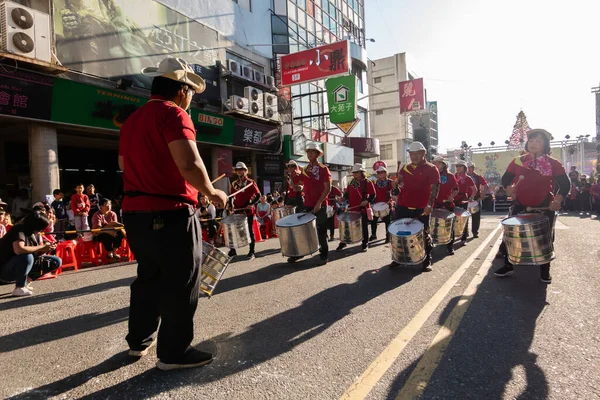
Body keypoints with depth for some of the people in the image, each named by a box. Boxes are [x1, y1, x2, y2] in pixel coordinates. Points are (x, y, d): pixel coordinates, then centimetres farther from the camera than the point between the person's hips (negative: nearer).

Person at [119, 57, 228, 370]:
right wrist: (212, 192, -10)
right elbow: (190, 164, -25)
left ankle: (139, 341, 33)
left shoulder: (132, 120, 17)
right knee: (180, 282, 2)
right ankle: (174, 352, 13)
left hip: (135, 211, 9)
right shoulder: (173, 114, -11)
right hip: (170, 213, -9)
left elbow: (124, 164, 25)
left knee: (149, 277, 21)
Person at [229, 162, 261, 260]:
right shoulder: (234, 184, 10)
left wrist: (252, 204, -18)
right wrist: (231, 205, 0)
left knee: (250, 231, 1)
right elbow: (232, 196, 17)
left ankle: (251, 252, 7)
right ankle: (233, 250, 21)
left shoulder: (251, 182, -2)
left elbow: (258, 195, -4)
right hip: (237, 210, 4)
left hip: (248, 210, -4)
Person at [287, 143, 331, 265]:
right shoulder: (304, 170, 11)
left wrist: (319, 203, -18)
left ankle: (324, 255, 13)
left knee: (321, 231, 2)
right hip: (307, 205, 5)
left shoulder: (323, 169, -4)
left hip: (320, 206, -5)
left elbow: (328, 188, -10)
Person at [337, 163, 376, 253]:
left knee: (364, 227, 6)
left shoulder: (368, 183, -6)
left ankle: (365, 244, 20)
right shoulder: (351, 183, 11)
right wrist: (345, 199, 1)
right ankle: (343, 243, 21)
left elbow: (373, 195, -8)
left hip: (363, 209, -5)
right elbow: (347, 193, 20)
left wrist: (367, 201, -23)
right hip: (352, 209, 5)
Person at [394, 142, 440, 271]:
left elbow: (435, 188, -9)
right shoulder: (405, 168, 12)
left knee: (424, 234, 4)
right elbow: (399, 185, 22)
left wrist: (429, 205, -19)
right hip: (403, 207, 5)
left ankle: (427, 261, 16)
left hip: (421, 209, -4)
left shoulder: (431, 169, -2)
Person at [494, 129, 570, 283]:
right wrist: (510, 190, -11)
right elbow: (505, 179, 8)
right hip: (520, 206, 2)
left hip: (544, 208, -1)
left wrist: (557, 201, -17)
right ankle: (508, 266, 17)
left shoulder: (553, 164, -5)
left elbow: (565, 184, -4)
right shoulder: (518, 161, 0)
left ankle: (545, 270, 25)